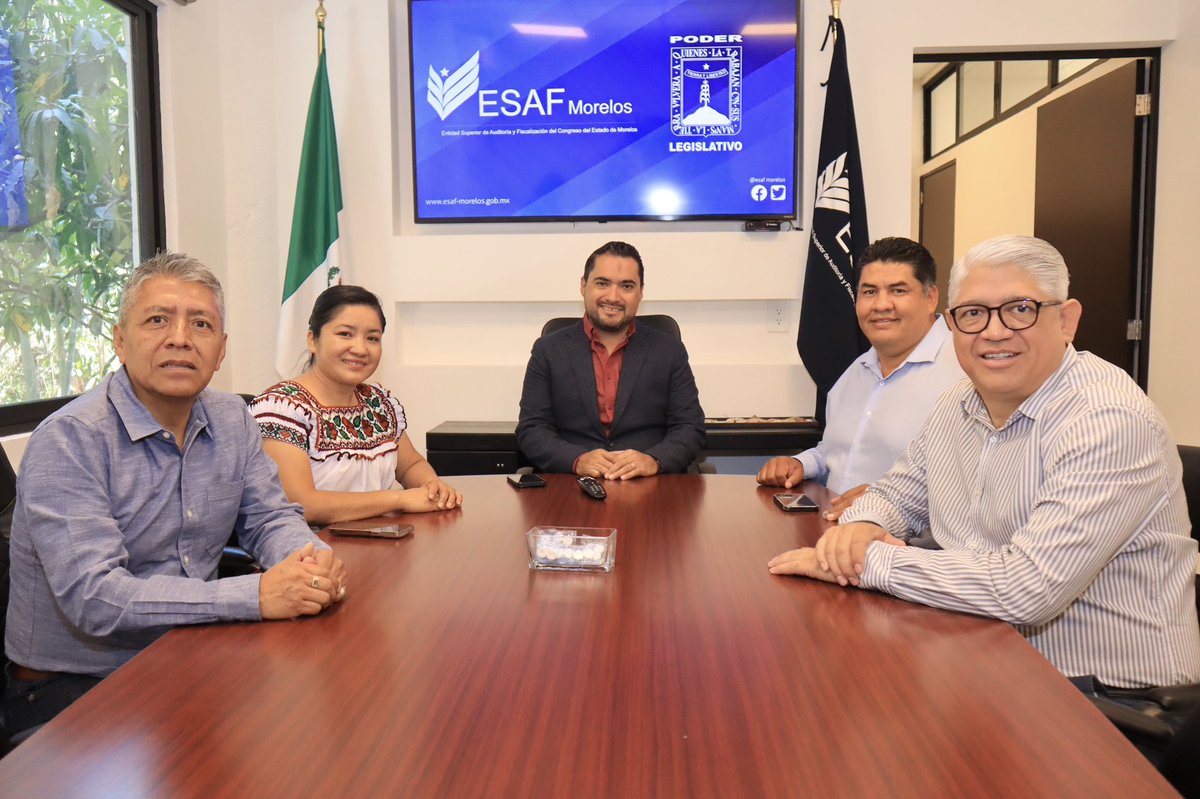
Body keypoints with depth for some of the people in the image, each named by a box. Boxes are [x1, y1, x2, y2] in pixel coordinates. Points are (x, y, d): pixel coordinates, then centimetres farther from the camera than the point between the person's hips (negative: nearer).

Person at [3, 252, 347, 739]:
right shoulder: (68, 441, -17)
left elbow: (269, 517, 9)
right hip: (72, 688, -6)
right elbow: (92, 596, -25)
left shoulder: (232, 420, 4)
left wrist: (310, 562, -17)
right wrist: (256, 595, -33)